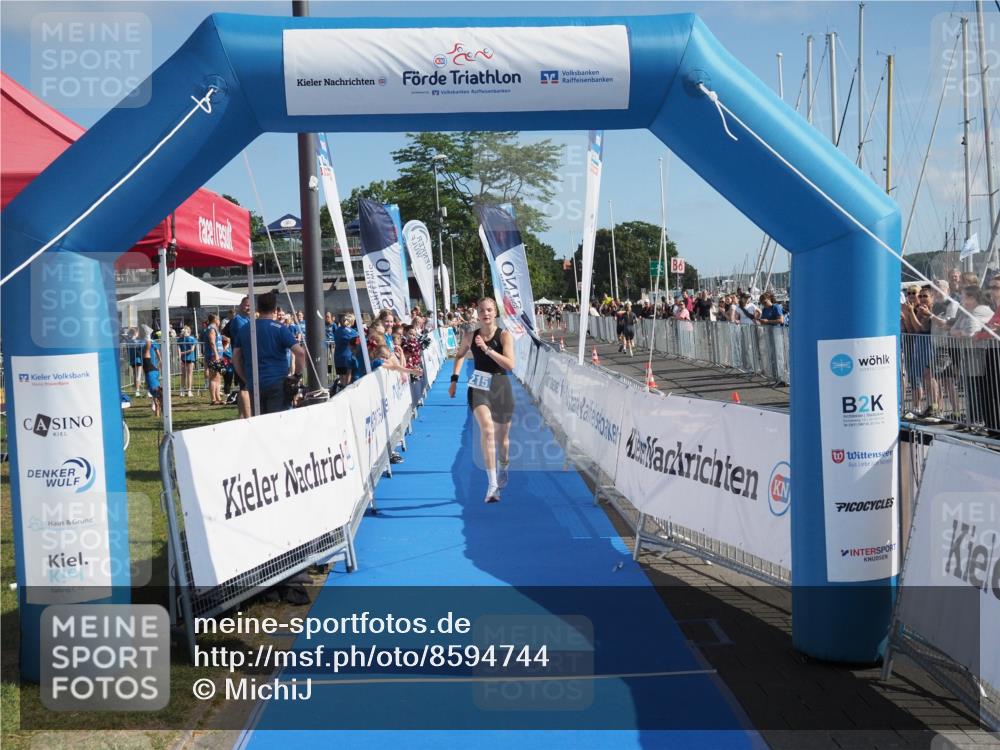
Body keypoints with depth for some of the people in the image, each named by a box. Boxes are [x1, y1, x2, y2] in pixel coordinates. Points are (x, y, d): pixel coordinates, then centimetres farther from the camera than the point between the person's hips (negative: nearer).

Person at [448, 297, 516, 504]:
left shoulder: (504, 336, -7)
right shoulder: (470, 336, 1)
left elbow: (510, 365, -20)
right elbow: (459, 355, 22)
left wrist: (487, 349, -26)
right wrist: (454, 379, 13)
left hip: (500, 387, 0)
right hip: (479, 387, 0)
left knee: (502, 436, 14)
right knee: (487, 429, -25)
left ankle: (504, 467, 50)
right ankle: (492, 484, -29)